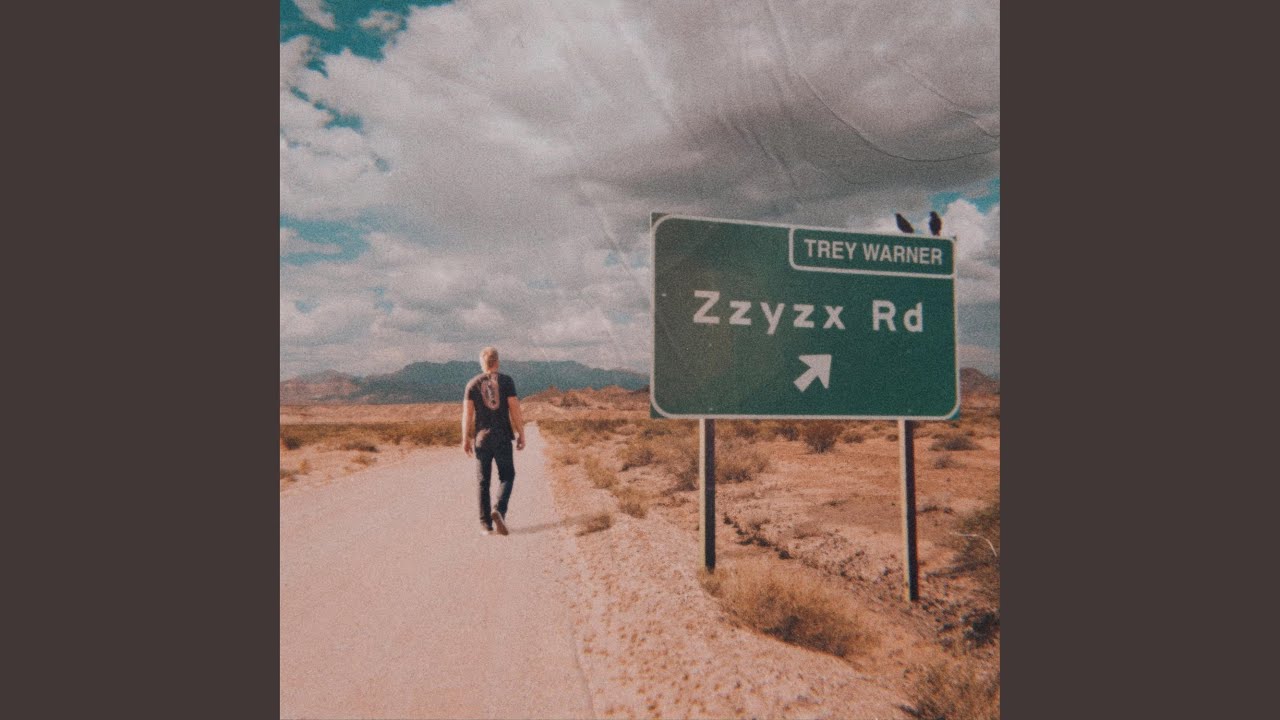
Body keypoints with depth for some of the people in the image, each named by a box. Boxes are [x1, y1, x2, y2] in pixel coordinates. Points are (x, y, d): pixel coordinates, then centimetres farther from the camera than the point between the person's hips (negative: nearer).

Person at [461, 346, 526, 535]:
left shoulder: (473, 384, 2)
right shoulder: (506, 381, -2)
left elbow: (467, 413, -1)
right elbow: (515, 410, -6)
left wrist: (466, 439, 5)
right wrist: (521, 435, 0)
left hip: (481, 438, 2)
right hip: (502, 437, -2)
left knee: (483, 481, 9)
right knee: (506, 476, 10)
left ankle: (485, 522, 11)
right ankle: (499, 510, -13)